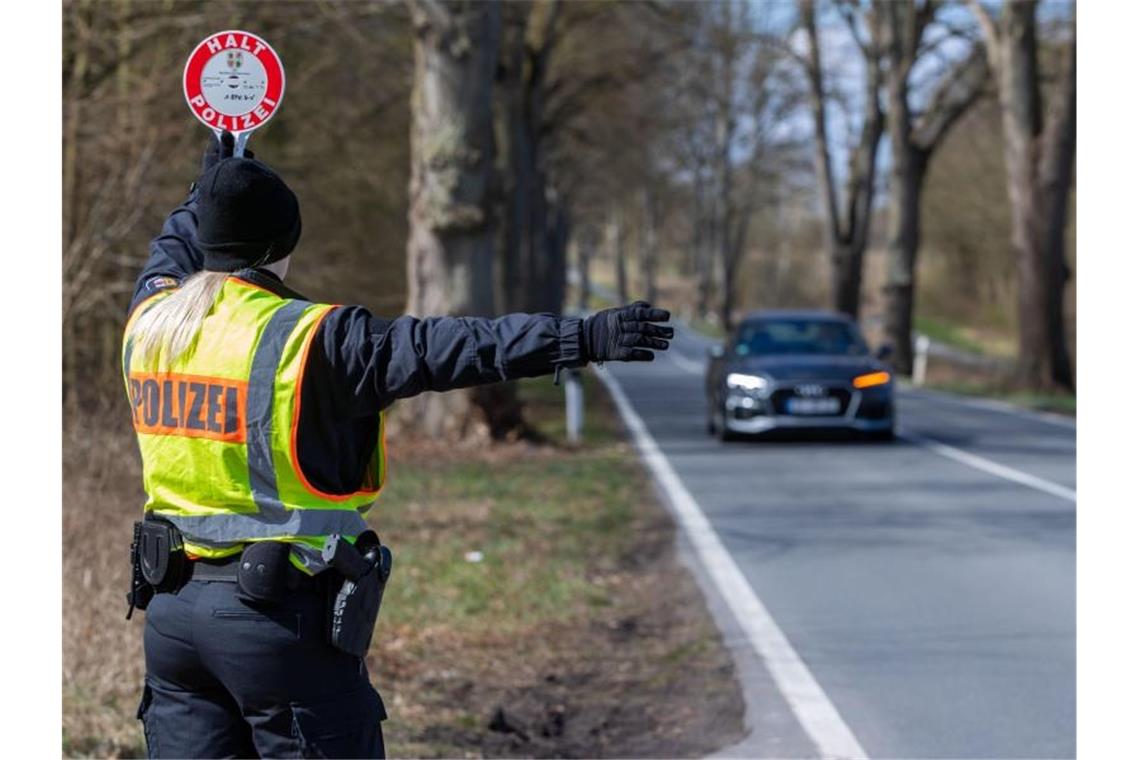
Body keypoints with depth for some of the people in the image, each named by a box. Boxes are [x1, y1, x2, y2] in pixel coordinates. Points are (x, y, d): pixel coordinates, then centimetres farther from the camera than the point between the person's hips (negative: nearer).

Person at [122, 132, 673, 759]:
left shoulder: (148, 322, 5)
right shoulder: (309, 339, -15)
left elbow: (170, 254, 29)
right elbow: (436, 348, -23)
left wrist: (209, 185, 47)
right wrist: (582, 338, -26)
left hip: (168, 606, 6)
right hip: (281, 612, -6)